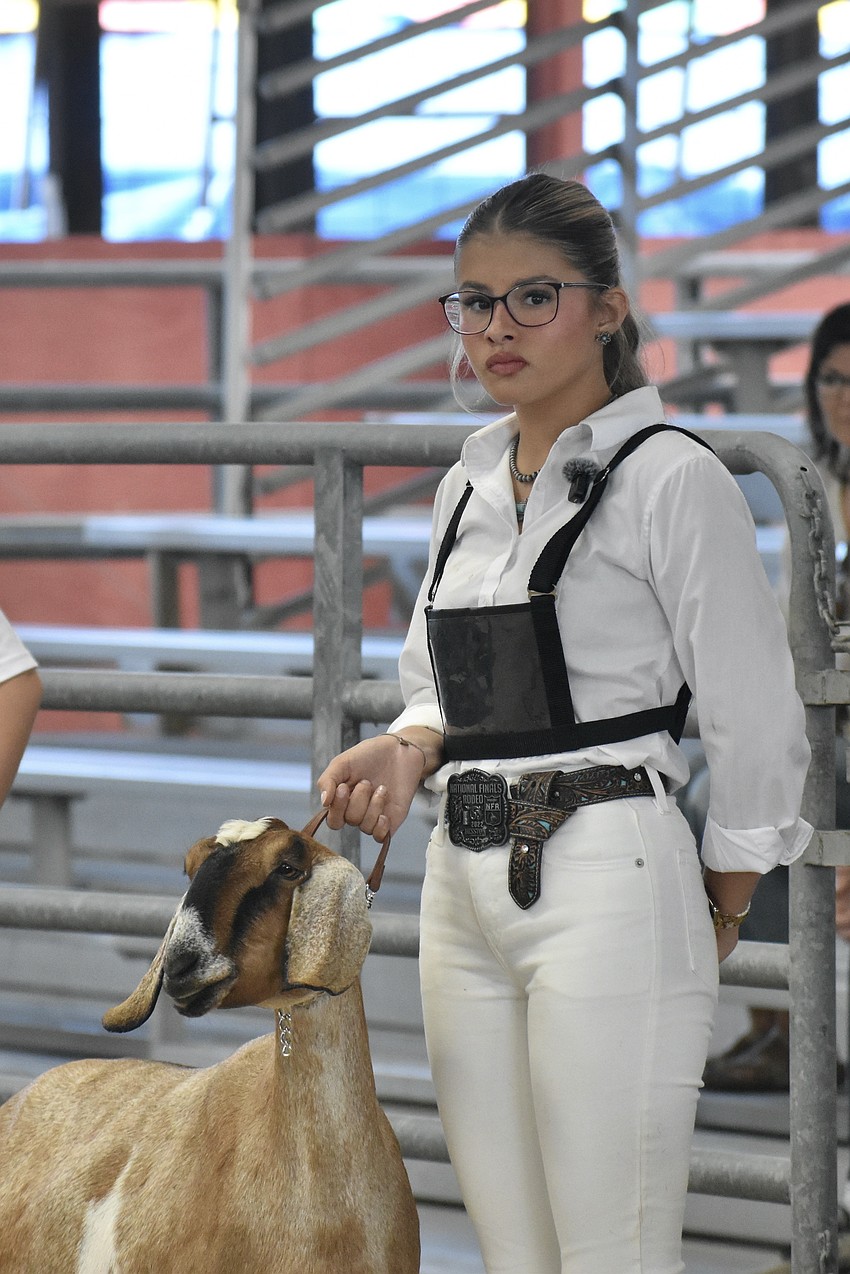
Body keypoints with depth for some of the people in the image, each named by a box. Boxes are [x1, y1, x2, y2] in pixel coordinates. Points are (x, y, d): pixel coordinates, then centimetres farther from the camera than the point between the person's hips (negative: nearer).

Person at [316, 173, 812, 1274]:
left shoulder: (670, 478, -7)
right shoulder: (469, 483, 15)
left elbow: (756, 721, -6)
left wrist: (722, 908, 1)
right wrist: (405, 752, 1)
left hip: (607, 880, -7)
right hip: (465, 883, 7)